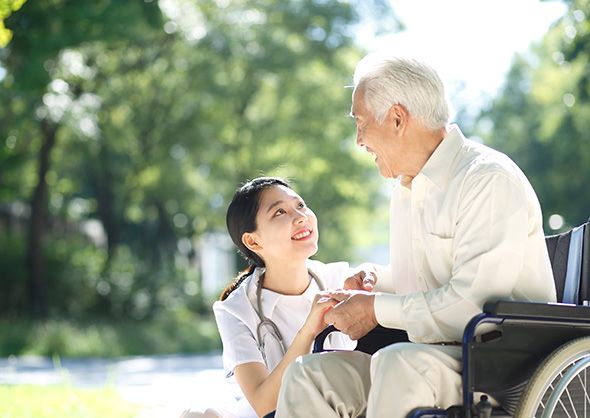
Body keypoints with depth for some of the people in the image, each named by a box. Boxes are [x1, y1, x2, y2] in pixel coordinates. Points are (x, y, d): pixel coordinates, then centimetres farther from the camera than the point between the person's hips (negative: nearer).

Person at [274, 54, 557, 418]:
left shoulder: (491, 181, -13)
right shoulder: (407, 188, 19)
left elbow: (469, 304, -22)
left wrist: (377, 309, -11)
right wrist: (371, 282, 12)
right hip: (428, 359, 8)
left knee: (400, 363, -38)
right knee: (308, 374, -12)